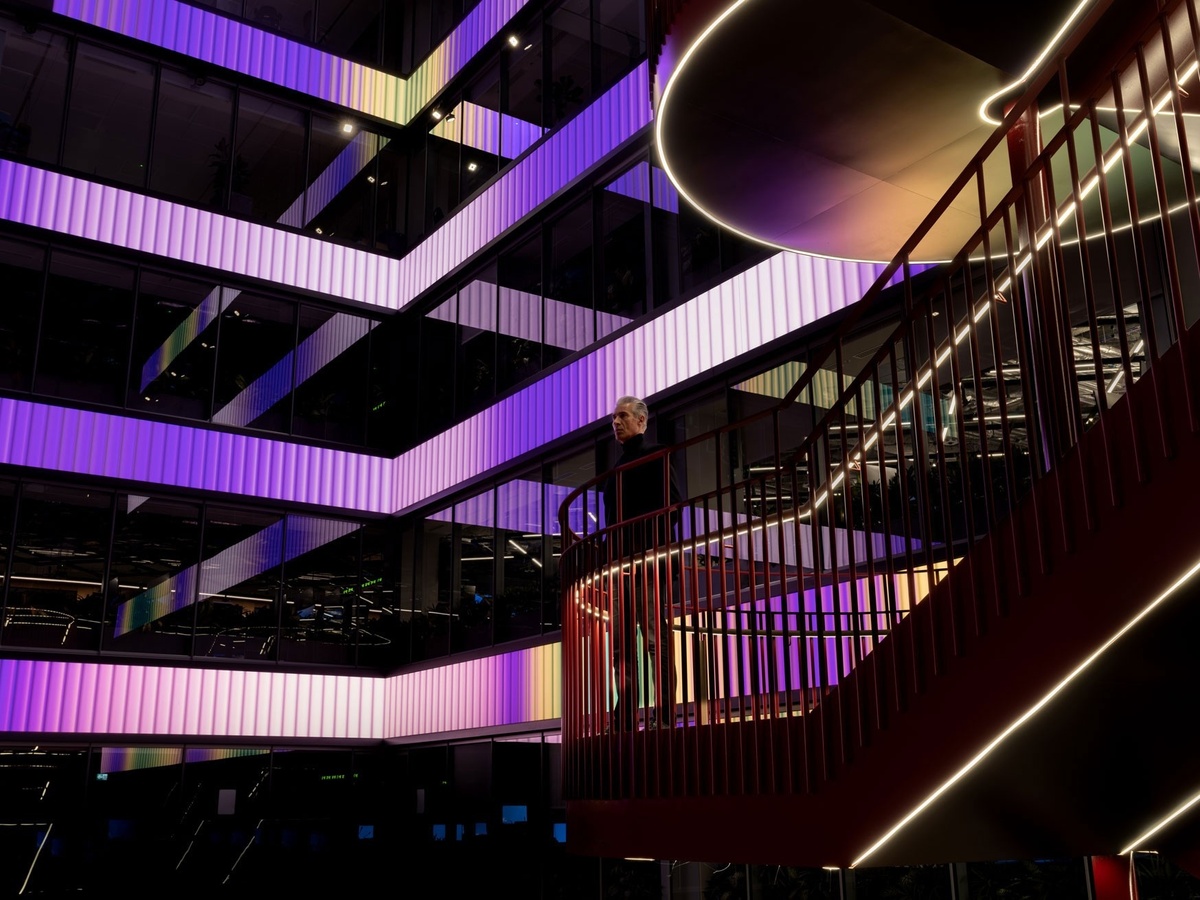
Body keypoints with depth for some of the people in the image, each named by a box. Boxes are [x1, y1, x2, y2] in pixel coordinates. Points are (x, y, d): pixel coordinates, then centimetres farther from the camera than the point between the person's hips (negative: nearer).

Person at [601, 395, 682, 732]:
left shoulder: (656, 455, 4)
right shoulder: (619, 467, 24)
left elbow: (670, 506, -6)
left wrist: (655, 547, -17)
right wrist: (610, 557, 10)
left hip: (649, 560, -7)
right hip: (621, 563, 7)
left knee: (655, 636, -8)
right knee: (621, 641, 3)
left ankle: (663, 713, -7)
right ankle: (626, 716, 4)